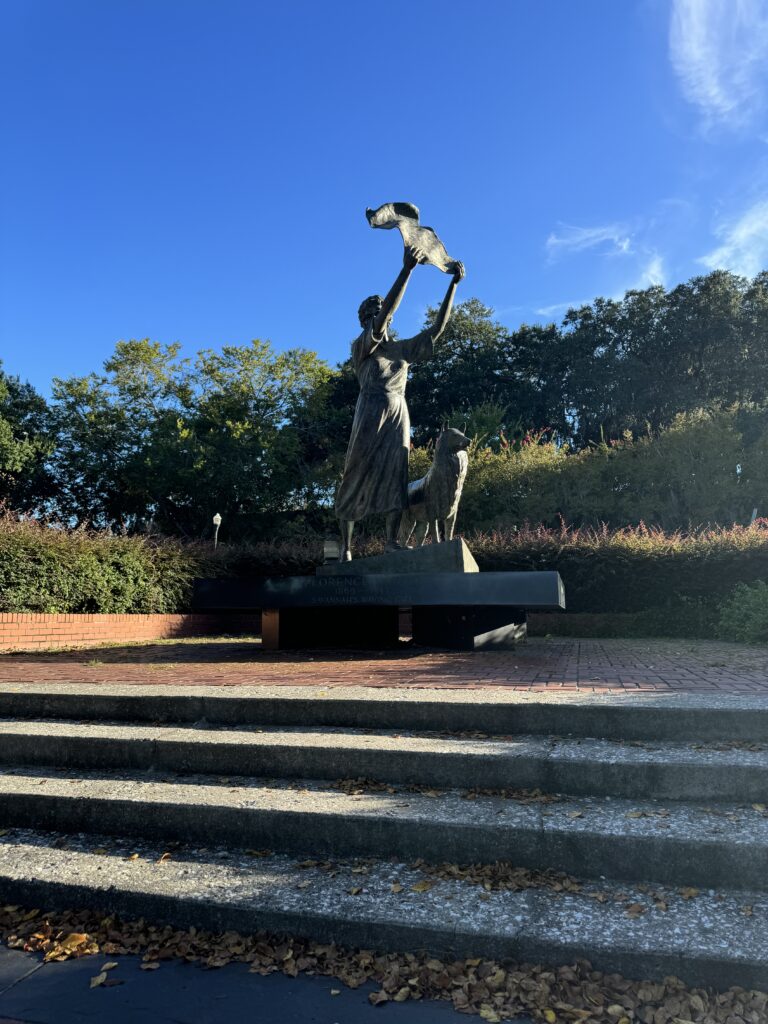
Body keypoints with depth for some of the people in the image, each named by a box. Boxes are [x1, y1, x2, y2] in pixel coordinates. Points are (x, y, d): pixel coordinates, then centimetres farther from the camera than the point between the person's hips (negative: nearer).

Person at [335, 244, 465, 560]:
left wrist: (454, 283, 13)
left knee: (395, 475, -8)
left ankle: (392, 540, -11)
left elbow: (436, 329, 17)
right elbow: (380, 320, -12)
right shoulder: (360, 347, 4)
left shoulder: (402, 348, 19)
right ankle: (346, 547, -4)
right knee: (357, 475, -6)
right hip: (371, 413, -4)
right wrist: (407, 269, -19)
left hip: (399, 414, 5)